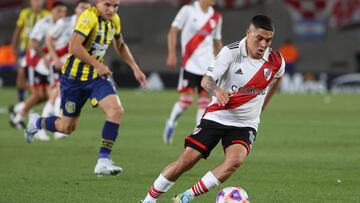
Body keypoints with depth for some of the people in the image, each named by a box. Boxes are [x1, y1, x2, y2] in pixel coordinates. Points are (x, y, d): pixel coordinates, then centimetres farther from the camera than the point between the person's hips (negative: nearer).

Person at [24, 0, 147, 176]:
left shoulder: (114, 19, 2)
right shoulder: (89, 16, -22)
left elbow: (120, 45, 22)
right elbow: (74, 47, -33)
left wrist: (135, 68, 16)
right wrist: (97, 64, -31)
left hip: (97, 76, 6)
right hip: (74, 76, -6)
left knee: (116, 110, -20)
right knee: (67, 127, 7)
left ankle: (103, 161, -15)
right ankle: (36, 122, 40)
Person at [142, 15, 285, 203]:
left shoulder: (276, 61, -6)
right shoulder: (231, 51, -15)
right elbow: (206, 79, -26)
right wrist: (216, 90, -49)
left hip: (245, 124, 1)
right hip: (217, 116, -1)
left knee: (235, 160, -27)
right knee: (186, 161, -8)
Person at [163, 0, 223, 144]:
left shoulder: (216, 17, 10)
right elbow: (173, 31, -4)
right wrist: (172, 54, -13)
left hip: (208, 66, 5)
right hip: (190, 65, -5)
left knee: (205, 101, -1)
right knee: (186, 100, -10)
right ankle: (171, 123, 18)